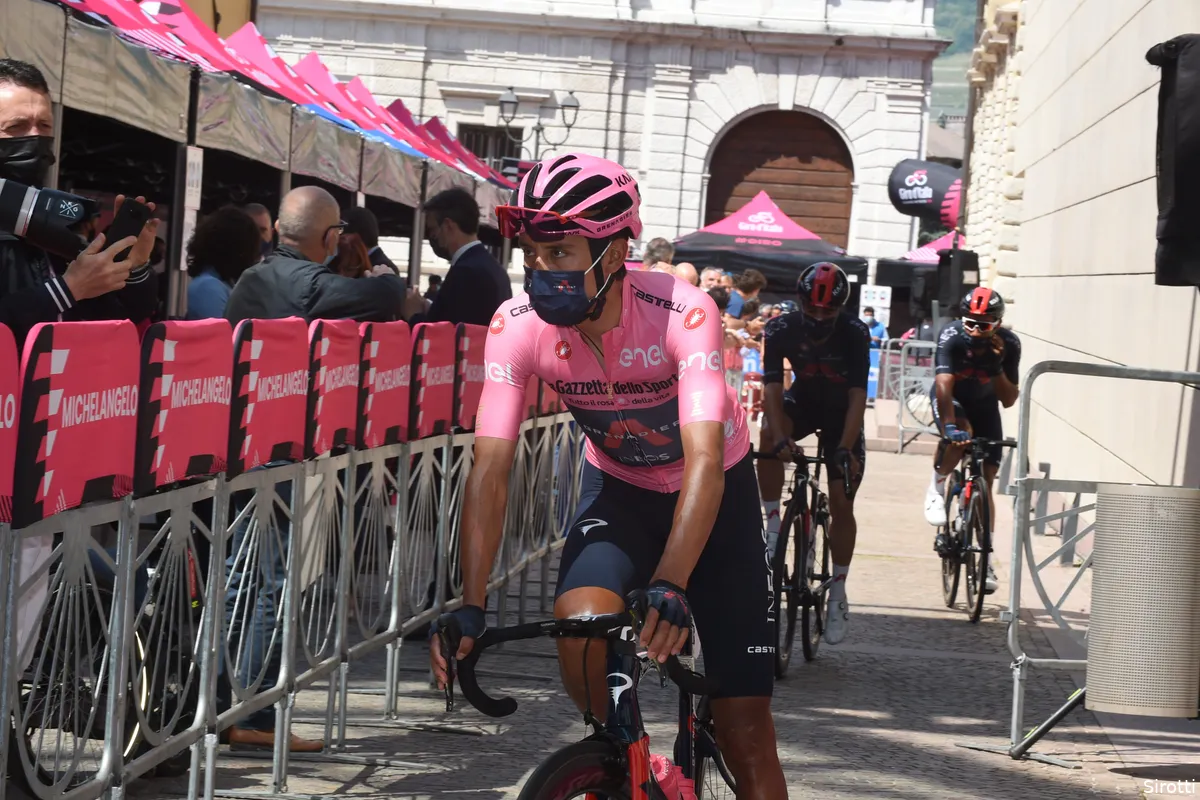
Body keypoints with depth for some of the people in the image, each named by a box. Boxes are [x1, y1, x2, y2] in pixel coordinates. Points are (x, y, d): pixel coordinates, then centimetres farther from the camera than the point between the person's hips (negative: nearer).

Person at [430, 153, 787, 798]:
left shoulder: (682, 313, -33)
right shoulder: (517, 325, -23)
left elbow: (704, 460, -42)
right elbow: (491, 469, -26)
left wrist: (669, 589, -56)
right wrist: (469, 608, -37)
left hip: (714, 491, -2)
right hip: (618, 489, 2)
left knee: (744, 729, -6)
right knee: (581, 622, -28)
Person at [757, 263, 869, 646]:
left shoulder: (855, 334, -28)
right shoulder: (781, 329, -24)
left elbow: (857, 396, -30)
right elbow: (772, 388, -28)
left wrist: (845, 448, -40)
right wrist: (779, 436, -43)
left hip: (842, 413, -1)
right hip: (802, 402, 1)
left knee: (841, 504, -7)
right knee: (769, 436, -34)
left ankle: (838, 593, 5)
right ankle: (773, 523, -20)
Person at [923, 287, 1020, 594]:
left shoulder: (1008, 344, -23)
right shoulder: (952, 336, -31)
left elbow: (1008, 400, -19)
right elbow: (944, 383, -41)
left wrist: (997, 367, -35)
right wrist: (950, 426, -54)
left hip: (983, 403, 2)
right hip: (950, 399, -2)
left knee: (986, 479, -5)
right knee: (959, 435, -37)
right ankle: (937, 487, -8)